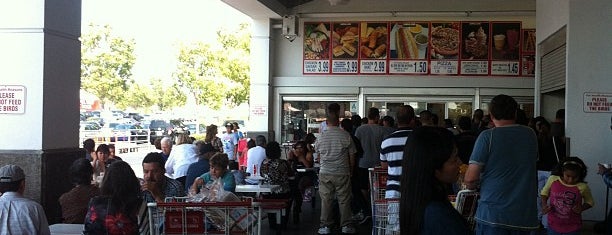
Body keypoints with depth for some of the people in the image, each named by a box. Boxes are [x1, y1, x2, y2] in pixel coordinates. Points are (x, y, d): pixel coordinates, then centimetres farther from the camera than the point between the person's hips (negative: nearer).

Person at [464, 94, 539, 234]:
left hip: (493, 215, -5)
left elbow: (470, 179, -13)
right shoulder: (530, 135, 6)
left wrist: (471, 185, 10)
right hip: (525, 216, 5)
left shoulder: (487, 136, -9)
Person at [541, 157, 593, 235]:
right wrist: (544, 205, -11)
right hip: (553, 225, 1)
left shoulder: (582, 187, -15)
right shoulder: (553, 179, -12)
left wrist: (581, 208, -17)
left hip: (572, 228, -1)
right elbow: (544, 192, 6)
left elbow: (589, 202, 3)